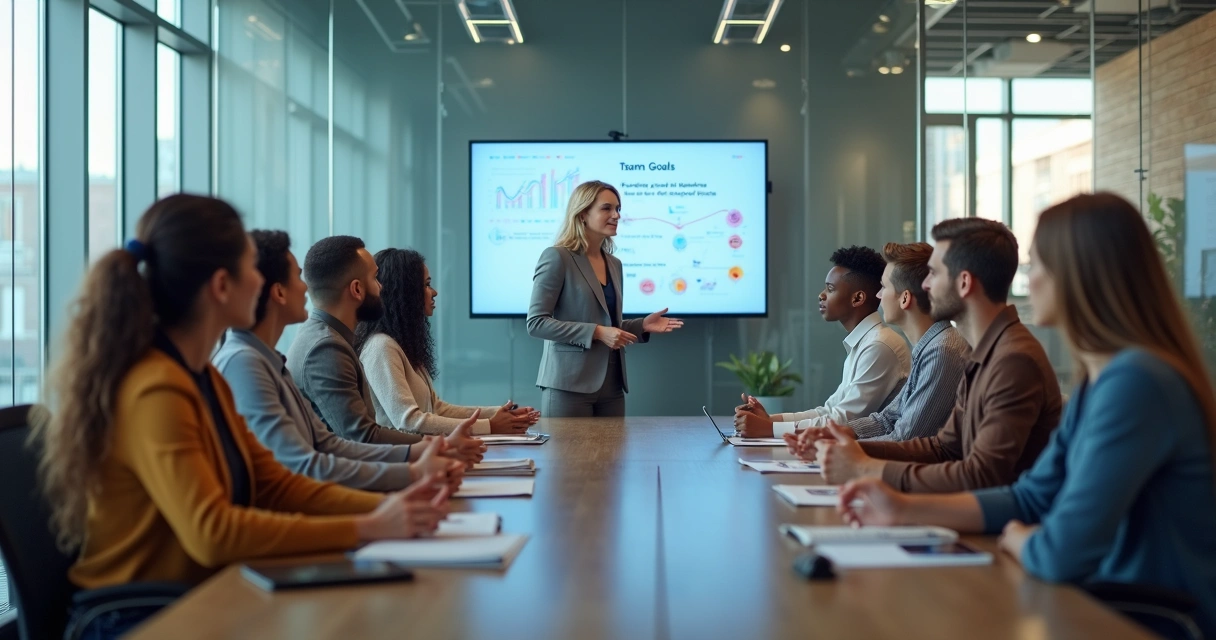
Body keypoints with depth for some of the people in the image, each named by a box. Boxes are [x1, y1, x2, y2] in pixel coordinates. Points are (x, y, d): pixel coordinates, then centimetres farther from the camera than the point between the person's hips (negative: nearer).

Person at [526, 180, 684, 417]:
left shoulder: (614, 264, 15)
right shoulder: (557, 257, -7)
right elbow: (536, 322, -13)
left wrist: (642, 325, 4)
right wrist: (597, 332, -19)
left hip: (611, 385, 7)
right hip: (570, 384, -7)